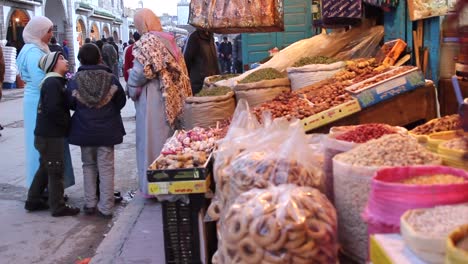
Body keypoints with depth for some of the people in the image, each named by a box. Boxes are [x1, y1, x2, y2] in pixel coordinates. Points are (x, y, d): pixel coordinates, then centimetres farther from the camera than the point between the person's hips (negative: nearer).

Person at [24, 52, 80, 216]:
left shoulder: (56, 81, 15)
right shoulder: (52, 83, -17)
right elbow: (53, 109, -26)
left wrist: (66, 123, 6)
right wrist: (67, 123, -14)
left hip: (48, 134, 10)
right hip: (51, 135, -10)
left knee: (45, 168, 19)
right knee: (56, 170, -1)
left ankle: (33, 201, 28)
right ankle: (58, 207, 8)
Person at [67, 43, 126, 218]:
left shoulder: (75, 81, -9)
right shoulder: (110, 79, -9)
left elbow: (70, 104, 3)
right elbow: (121, 101, 1)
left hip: (84, 130, 1)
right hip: (107, 130, -1)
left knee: (88, 166, 17)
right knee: (106, 168, 4)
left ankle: (90, 204, 18)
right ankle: (105, 208, 5)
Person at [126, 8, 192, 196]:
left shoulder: (146, 42, -10)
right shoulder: (168, 40, 10)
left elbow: (140, 71, -16)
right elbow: (179, 69, 10)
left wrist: (131, 89, 0)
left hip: (152, 98, -7)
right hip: (173, 97, 7)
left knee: (152, 139, 1)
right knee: (168, 138, 14)